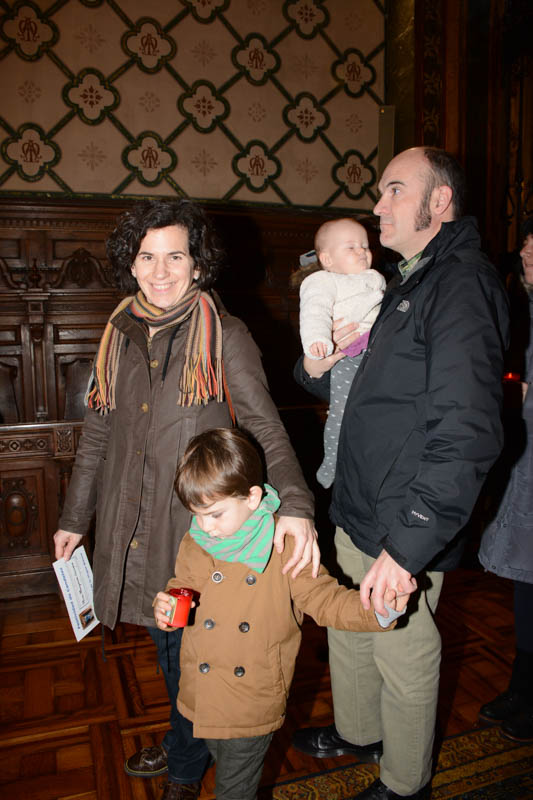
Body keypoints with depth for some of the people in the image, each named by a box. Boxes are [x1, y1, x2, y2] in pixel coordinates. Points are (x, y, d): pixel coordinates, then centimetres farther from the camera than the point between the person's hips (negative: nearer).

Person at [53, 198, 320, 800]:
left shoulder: (225, 336, -9)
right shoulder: (120, 336, 5)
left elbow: (267, 428, -14)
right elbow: (97, 434, 12)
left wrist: (295, 505, -31)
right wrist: (75, 517, 16)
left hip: (198, 527, -4)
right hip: (133, 527, 5)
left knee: (191, 652, 10)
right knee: (166, 645, 21)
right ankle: (184, 741, 48)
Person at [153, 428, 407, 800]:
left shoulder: (285, 548, -19)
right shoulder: (195, 544, -7)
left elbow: (324, 599, -16)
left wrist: (378, 609, -32)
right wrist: (166, 608, -14)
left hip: (253, 706, -4)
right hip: (202, 697, 4)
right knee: (222, 765, 28)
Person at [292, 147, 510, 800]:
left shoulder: (462, 285, -19)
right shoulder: (405, 285, 13)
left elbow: (466, 437, -29)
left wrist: (407, 545, -29)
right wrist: (317, 365, 4)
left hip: (406, 533, -9)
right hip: (356, 515, 9)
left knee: (404, 662, 12)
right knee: (347, 633, 25)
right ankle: (357, 733, 50)